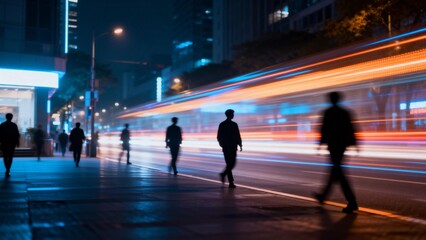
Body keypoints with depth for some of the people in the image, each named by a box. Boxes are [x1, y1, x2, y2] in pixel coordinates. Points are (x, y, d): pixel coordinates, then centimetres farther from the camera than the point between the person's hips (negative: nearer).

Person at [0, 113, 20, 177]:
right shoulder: (14, 125, -4)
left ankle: (7, 170, 17)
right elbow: (17, 135, -4)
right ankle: (8, 170, -16)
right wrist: (17, 142, 4)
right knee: (10, 157, -1)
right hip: (12, 143, -2)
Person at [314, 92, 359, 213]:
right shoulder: (345, 112, 10)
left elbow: (324, 129, -12)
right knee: (335, 170, 18)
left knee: (338, 172, -8)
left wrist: (321, 143, -7)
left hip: (333, 144, -7)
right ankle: (323, 196, 34)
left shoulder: (328, 112, -7)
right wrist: (354, 144, 9)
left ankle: (352, 202, -18)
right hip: (343, 144, 7)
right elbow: (351, 129, 8)